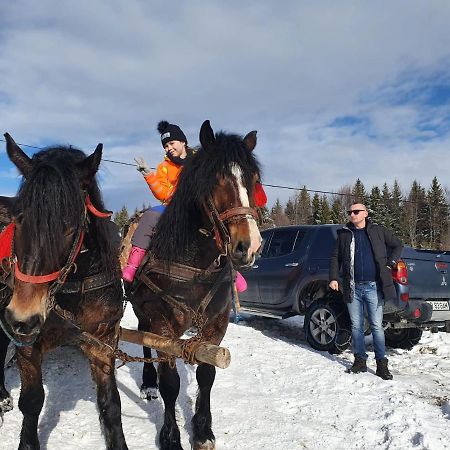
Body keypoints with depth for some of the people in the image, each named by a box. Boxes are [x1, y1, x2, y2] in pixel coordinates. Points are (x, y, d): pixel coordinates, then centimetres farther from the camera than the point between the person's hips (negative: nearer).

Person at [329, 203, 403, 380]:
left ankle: (381, 363, 9)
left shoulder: (378, 231, 6)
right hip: (353, 288, 2)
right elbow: (335, 257, 14)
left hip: (373, 286, -2)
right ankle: (360, 360, 19)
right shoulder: (344, 234, 11)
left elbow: (398, 245, 15)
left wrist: (390, 263, 3)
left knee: (377, 326, 0)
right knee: (356, 326, 7)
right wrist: (333, 278, 4)